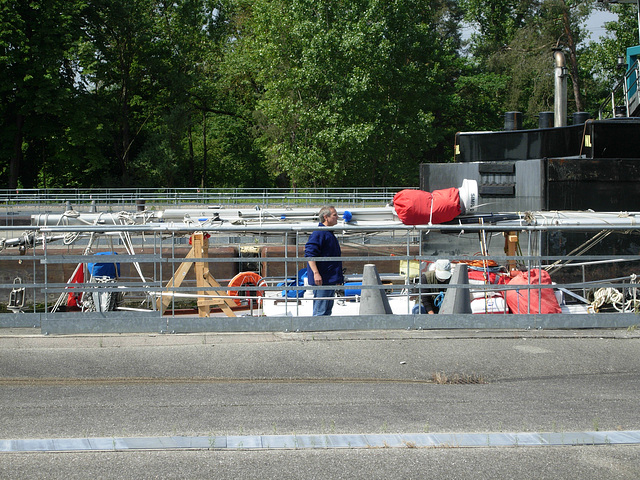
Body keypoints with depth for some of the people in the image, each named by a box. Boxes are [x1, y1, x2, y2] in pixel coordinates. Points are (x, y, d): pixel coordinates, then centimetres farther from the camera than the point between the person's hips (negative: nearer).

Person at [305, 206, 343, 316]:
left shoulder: (329, 233, 19)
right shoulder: (318, 233, -13)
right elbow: (309, 255, -20)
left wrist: (339, 277, 31)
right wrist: (316, 273, -29)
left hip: (331, 280, 10)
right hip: (321, 280, -10)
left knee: (327, 311, 12)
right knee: (320, 311, -10)